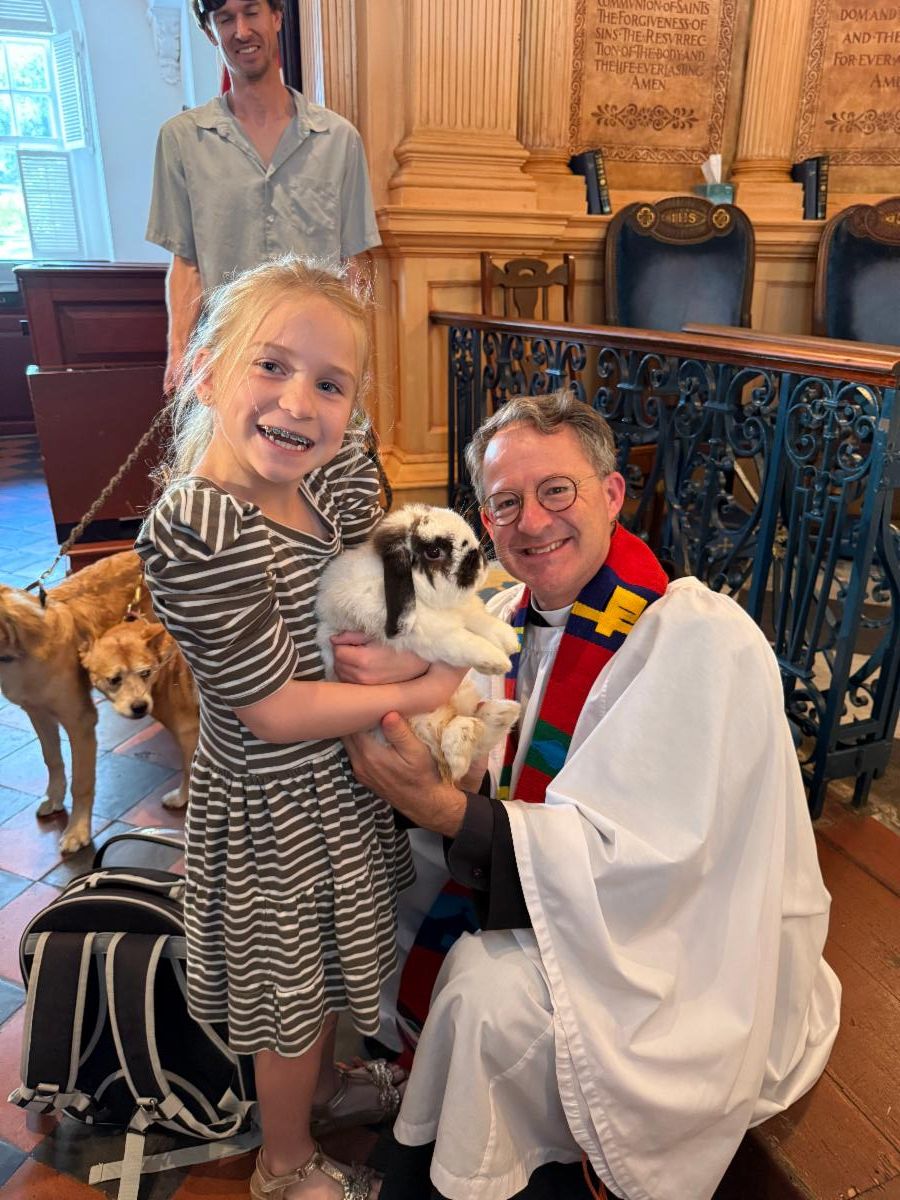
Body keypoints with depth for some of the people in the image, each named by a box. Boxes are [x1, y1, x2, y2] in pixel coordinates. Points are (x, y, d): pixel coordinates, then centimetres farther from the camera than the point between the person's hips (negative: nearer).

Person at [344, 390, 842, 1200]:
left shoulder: (702, 641, -26)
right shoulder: (507, 617, -3)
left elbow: (632, 858, -28)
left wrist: (442, 807, -33)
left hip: (685, 946, -6)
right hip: (554, 895, 7)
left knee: (489, 989, -24)